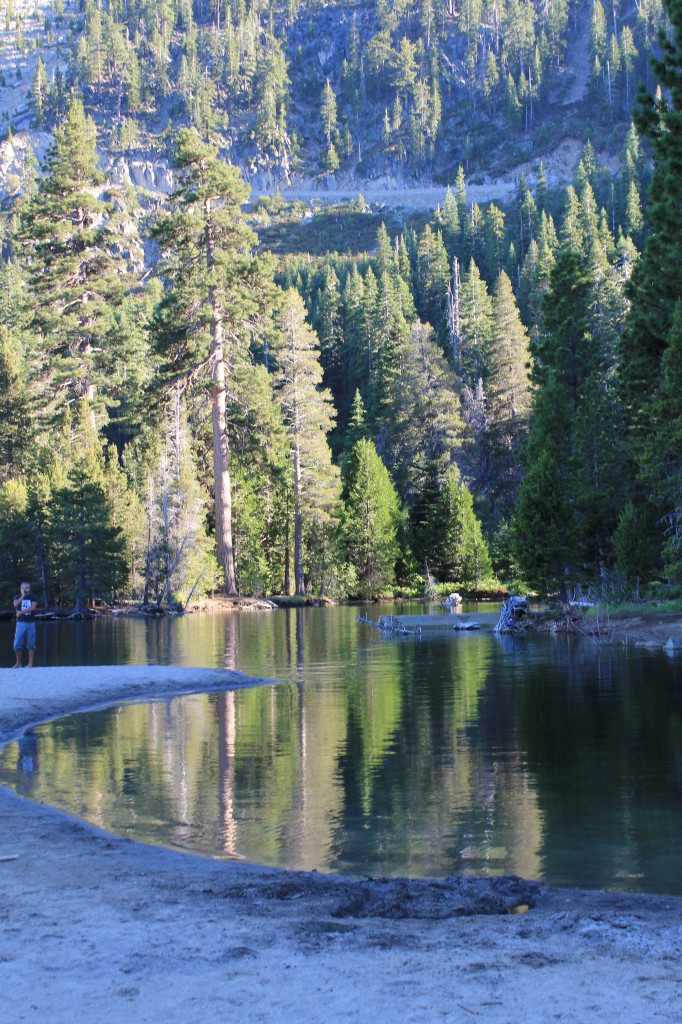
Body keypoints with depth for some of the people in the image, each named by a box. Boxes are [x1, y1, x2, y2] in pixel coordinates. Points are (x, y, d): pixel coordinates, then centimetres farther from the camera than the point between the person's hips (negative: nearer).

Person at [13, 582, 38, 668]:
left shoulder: (32, 598, 7)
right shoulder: (18, 597, 8)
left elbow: (33, 607, -10)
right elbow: (16, 604, -14)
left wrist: (21, 612, -11)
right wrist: (23, 595, -9)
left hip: (31, 623, 0)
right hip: (20, 623, 0)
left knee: (31, 644, 0)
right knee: (17, 644, -2)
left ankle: (30, 663, 5)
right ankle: (18, 663, 10)